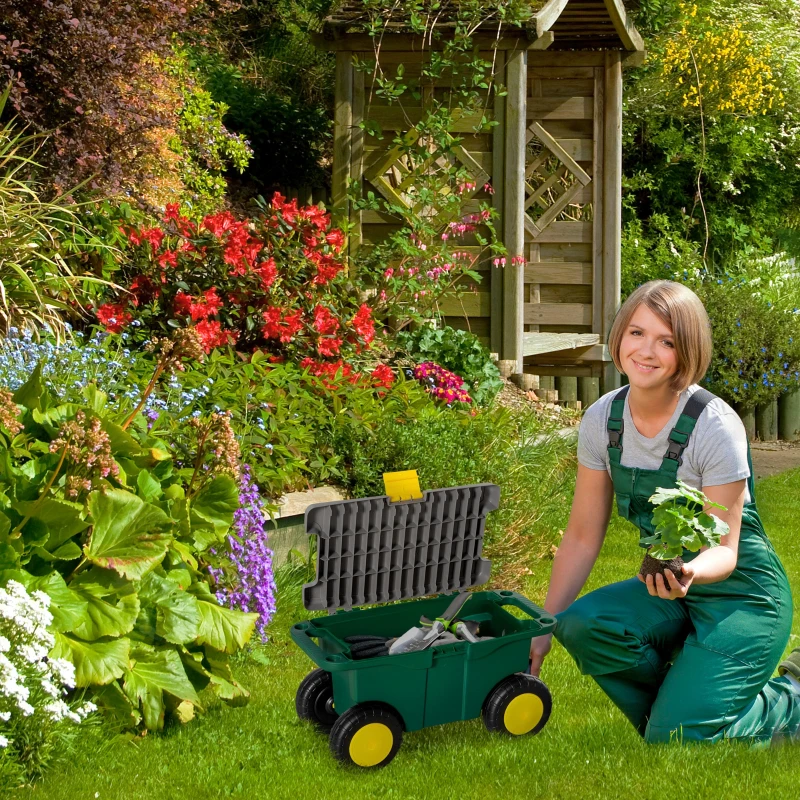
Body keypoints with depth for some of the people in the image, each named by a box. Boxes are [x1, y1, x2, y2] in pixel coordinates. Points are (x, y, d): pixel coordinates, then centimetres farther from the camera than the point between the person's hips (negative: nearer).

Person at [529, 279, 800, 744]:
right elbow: (583, 536, -1)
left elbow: (724, 549, -18)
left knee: (675, 740, -20)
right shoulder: (603, 419, -6)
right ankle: (676, 705, 3)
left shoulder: (716, 426, -21)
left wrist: (692, 573, -41)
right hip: (670, 586, 6)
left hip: (742, 594, -5)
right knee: (581, 625, -24)